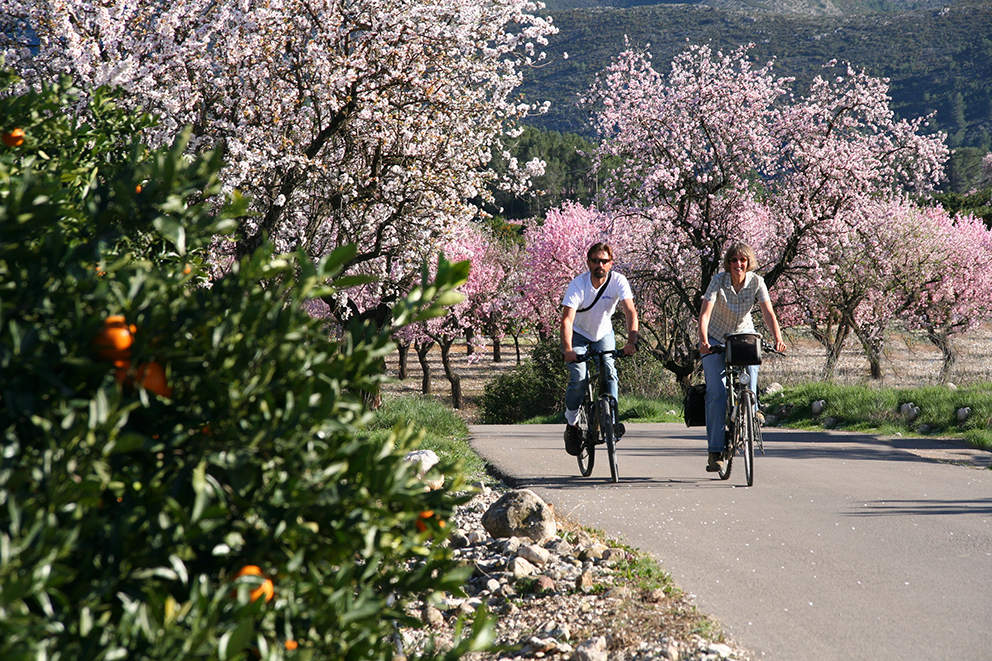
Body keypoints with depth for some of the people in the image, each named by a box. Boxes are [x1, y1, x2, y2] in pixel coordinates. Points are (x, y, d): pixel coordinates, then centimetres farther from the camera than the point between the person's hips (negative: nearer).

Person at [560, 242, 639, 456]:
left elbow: (630, 312, -30)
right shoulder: (578, 285, -27)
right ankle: (571, 426, 1)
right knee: (579, 379, -18)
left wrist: (631, 342, -46)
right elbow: (567, 319, -34)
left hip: (603, 334, 2)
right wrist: (568, 349, -50)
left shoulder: (618, 281, -22)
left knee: (609, 371, -22)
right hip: (578, 335, -2)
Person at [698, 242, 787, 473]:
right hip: (716, 340, -2)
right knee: (717, 393, -14)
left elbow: (768, 312, -22)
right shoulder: (719, 281, -19)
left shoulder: (756, 282, -13)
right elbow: (705, 313, -29)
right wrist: (703, 340, -46)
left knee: (749, 383, -20)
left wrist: (778, 338, -39)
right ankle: (715, 451, -12)